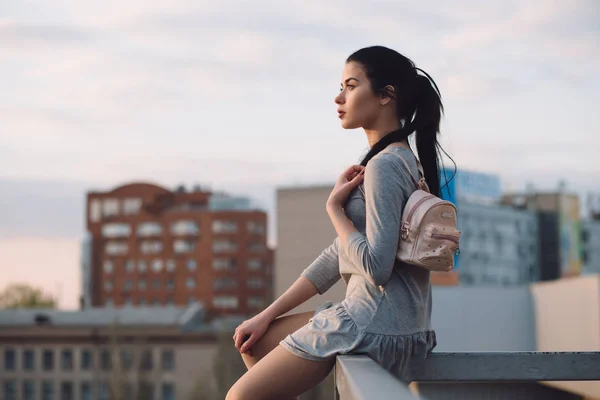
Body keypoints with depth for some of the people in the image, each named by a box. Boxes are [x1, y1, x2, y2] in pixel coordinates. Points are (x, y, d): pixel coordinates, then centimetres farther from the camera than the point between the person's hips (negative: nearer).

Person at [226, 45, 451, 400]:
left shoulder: (384, 166, -15)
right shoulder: (399, 160, 16)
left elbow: (375, 266, -25)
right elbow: (340, 256, 18)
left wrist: (335, 207, -10)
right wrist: (268, 315, 16)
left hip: (377, 327, -10)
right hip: (376, 319, 10)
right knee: (254, 342, 20)